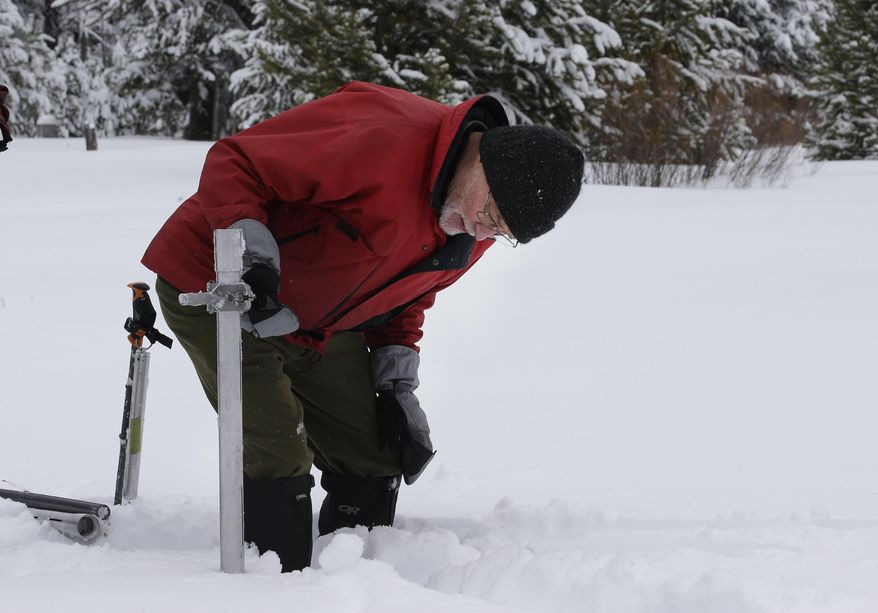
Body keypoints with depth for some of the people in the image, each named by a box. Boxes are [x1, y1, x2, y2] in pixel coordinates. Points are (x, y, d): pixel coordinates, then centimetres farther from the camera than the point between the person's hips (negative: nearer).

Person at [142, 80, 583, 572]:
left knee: (375, 463, 7)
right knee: (278, 459, -18)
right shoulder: (381, 136, -33)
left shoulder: (472, 237, -5)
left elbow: (405, 296, 13)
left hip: (313, 325, 8)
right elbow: (232, 164, -27)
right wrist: (251, 258, -40)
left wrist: (396, 390, 2)